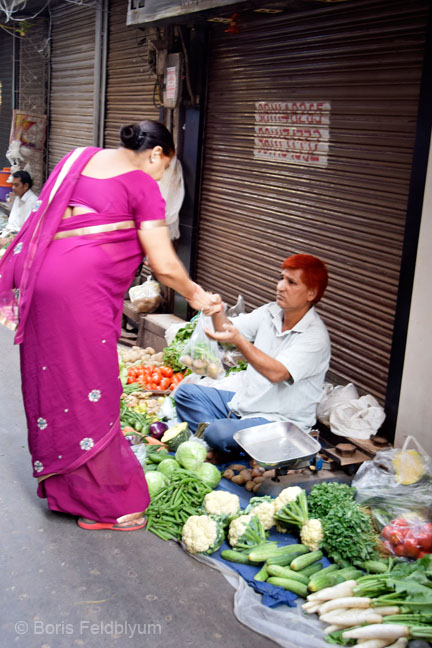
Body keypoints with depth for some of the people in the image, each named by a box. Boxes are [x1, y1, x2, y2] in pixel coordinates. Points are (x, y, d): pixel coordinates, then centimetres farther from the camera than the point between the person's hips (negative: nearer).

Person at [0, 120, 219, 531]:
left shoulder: (81, 158, 18)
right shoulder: (142, 184, -4)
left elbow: (46, 216, 21)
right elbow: (164, 265, -6)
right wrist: (194, 295, 10)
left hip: (40, 278, 8)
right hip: (81, 290, -8)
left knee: (51, 382, 17)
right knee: (89, 393, 0)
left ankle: (58, 483, 32)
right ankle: (102, 504, 12)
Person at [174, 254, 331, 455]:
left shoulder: (315, 336, -20)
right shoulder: (271, 312, 2)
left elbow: (277, 373, -31)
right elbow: (228, 329, 1)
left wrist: (239, 341, -39)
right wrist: (217, 313, -22)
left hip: (280, 421, -8)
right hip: (244, 399, 8)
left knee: (219, 434, -31)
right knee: (184, 392, 3)